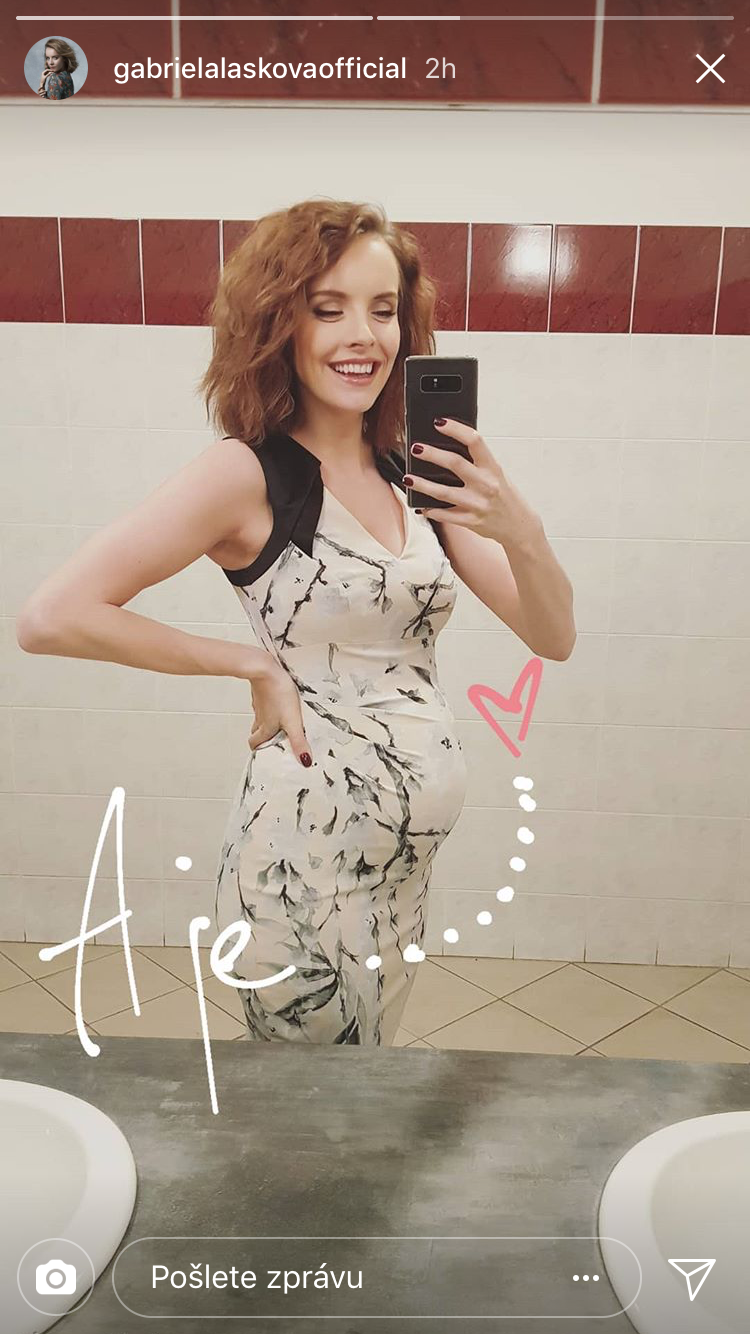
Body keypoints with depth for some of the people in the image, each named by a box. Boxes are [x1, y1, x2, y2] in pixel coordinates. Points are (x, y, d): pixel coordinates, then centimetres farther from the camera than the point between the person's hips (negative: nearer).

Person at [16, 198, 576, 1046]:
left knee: (370, 1085, 24)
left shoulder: (411, 474, 4)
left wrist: (520, 530, -20)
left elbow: (553, 637, 0)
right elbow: (52, 617, -20)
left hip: (409, 847, 6)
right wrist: (255, 664, -15)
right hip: (308, 843, -6)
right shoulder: (247, 474, -13)